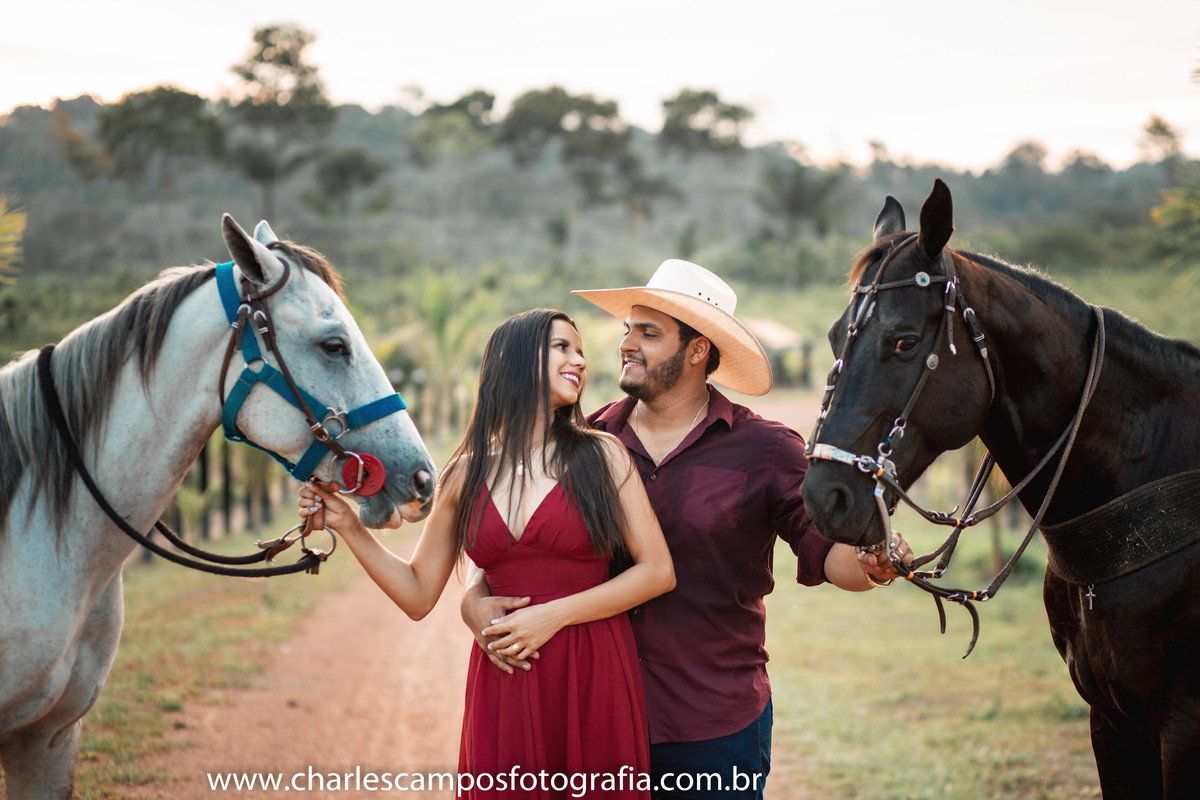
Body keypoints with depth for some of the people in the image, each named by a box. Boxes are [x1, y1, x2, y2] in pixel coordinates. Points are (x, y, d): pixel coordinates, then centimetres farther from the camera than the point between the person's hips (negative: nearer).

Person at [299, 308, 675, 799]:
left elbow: (658, 572, -3)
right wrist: (349, 527, 0)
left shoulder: (601, 455, 2)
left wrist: (554, 615, -10)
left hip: (594, 675, -1)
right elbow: (417, 596, 10)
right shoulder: (466, 475, 7)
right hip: (503, 681, 1)